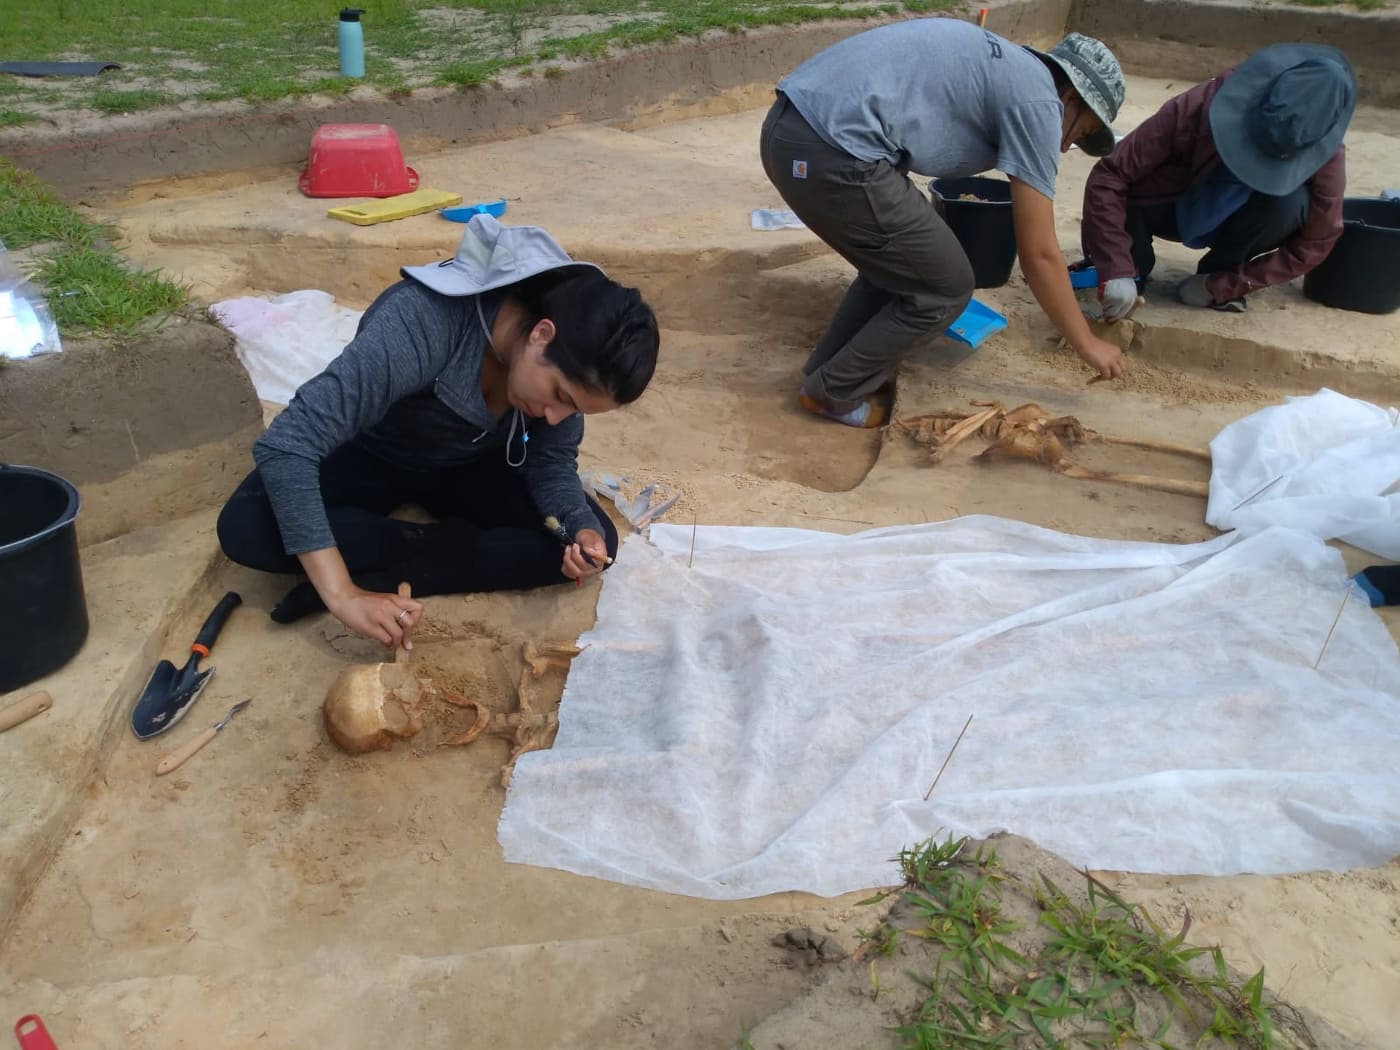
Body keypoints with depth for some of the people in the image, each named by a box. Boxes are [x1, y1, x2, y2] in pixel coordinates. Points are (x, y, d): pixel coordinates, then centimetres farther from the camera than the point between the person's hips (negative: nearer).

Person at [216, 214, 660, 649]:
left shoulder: (568, 360, -22)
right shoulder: (420, 323, -40)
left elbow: (553, 459, -10)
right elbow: (285, 444, -42)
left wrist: (584, 528, -32)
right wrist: (343, 594, -46)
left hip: (472, 467, 4)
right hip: (371, 458, -3)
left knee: (597, 543, -20)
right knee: (243, 527, -30)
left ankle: (379, 577, -20)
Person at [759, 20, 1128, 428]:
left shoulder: (998, 65, 27)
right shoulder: (1037, 101, 1)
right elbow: (1038, 253, 2)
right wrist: (1087, 344, 14)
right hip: (831, 153, -9)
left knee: (897, 260, 26)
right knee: (945, 288, 7)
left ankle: (826, 370, 33)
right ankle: (835, 392, 18)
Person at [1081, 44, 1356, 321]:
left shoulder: (1326, 157, -28)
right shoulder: (1196, 109, -33)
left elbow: (1314, 244, -19)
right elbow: (1108, 176, -31)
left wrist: (1223, 286, -25)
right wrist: (1117, 269, -40)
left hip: (1237, 221, 0)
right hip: (1177, 208, 0)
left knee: (1290, 202, -33)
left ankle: (1219, 271, -6)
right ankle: (1137, 265, 3)